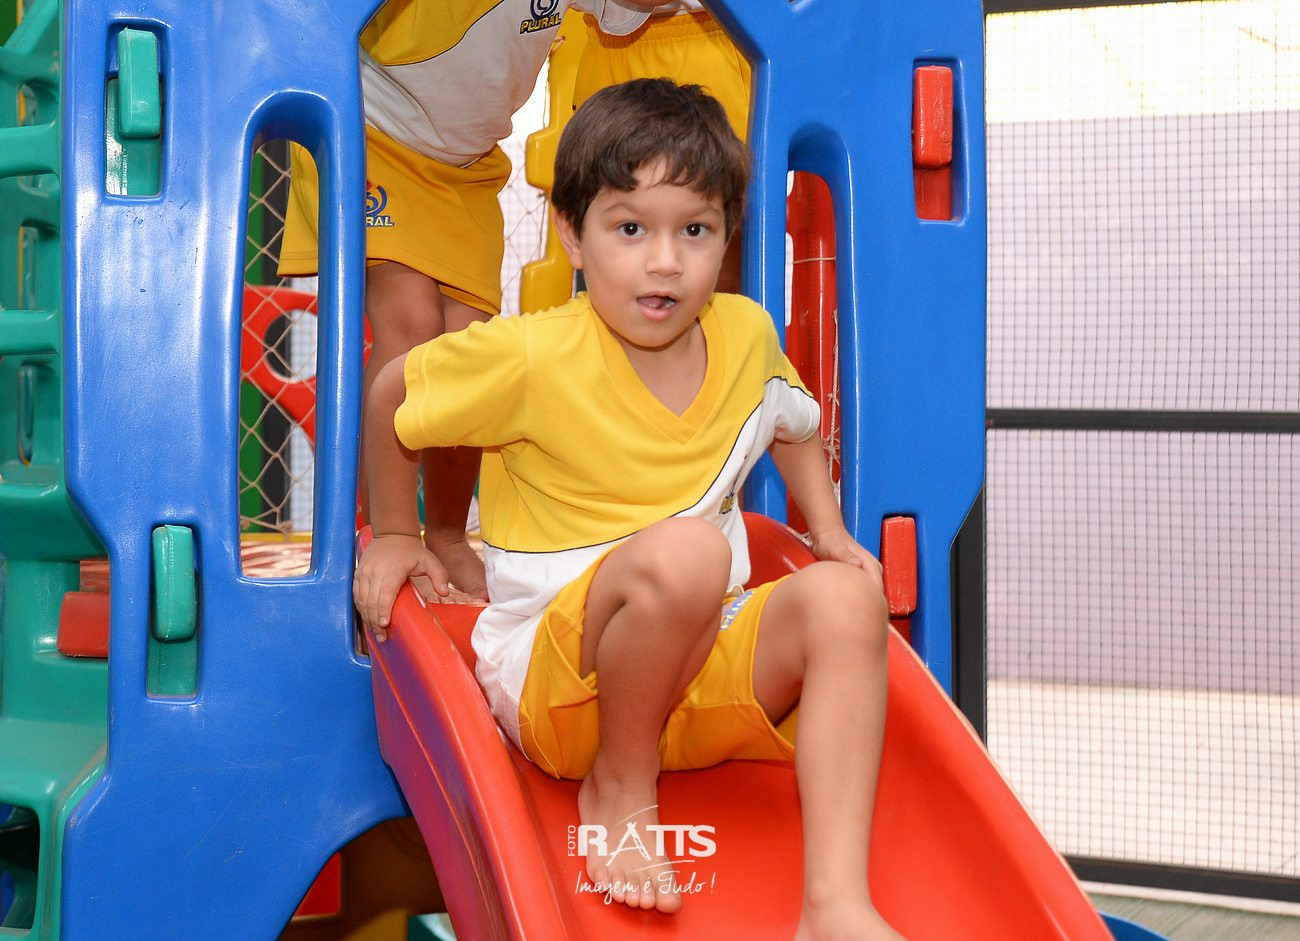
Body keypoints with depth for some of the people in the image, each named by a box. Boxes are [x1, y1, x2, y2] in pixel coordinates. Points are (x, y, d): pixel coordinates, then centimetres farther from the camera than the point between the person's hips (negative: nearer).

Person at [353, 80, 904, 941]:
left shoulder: (747, 336, 2)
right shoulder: (530, 358, -14)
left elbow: (793, 426, 26)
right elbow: (389, 398, 4)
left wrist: (831, 532, 12)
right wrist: (394, 538, 11)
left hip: (709, 673, 5)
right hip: (555, 683, -5)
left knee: (844, 597, -24)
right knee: (686, 550, -36)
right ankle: (619, 790, -12)